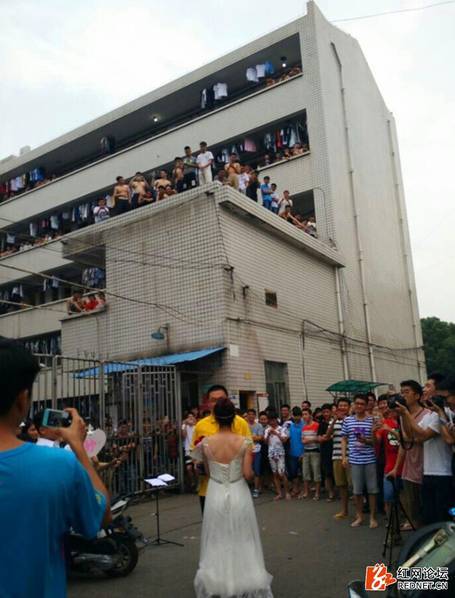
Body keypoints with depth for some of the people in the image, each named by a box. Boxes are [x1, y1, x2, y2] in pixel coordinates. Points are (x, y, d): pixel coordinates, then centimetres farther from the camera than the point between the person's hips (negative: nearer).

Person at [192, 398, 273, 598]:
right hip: (239, 495, -1)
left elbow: (207, 472, 0)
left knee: (217, 542, 16)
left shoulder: (206, 443, -9)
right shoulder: (244, 442, -14)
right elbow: (248, 474, -15)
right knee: (242, 541, 15)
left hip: (215, 495, 1)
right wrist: (253, 473, 7)